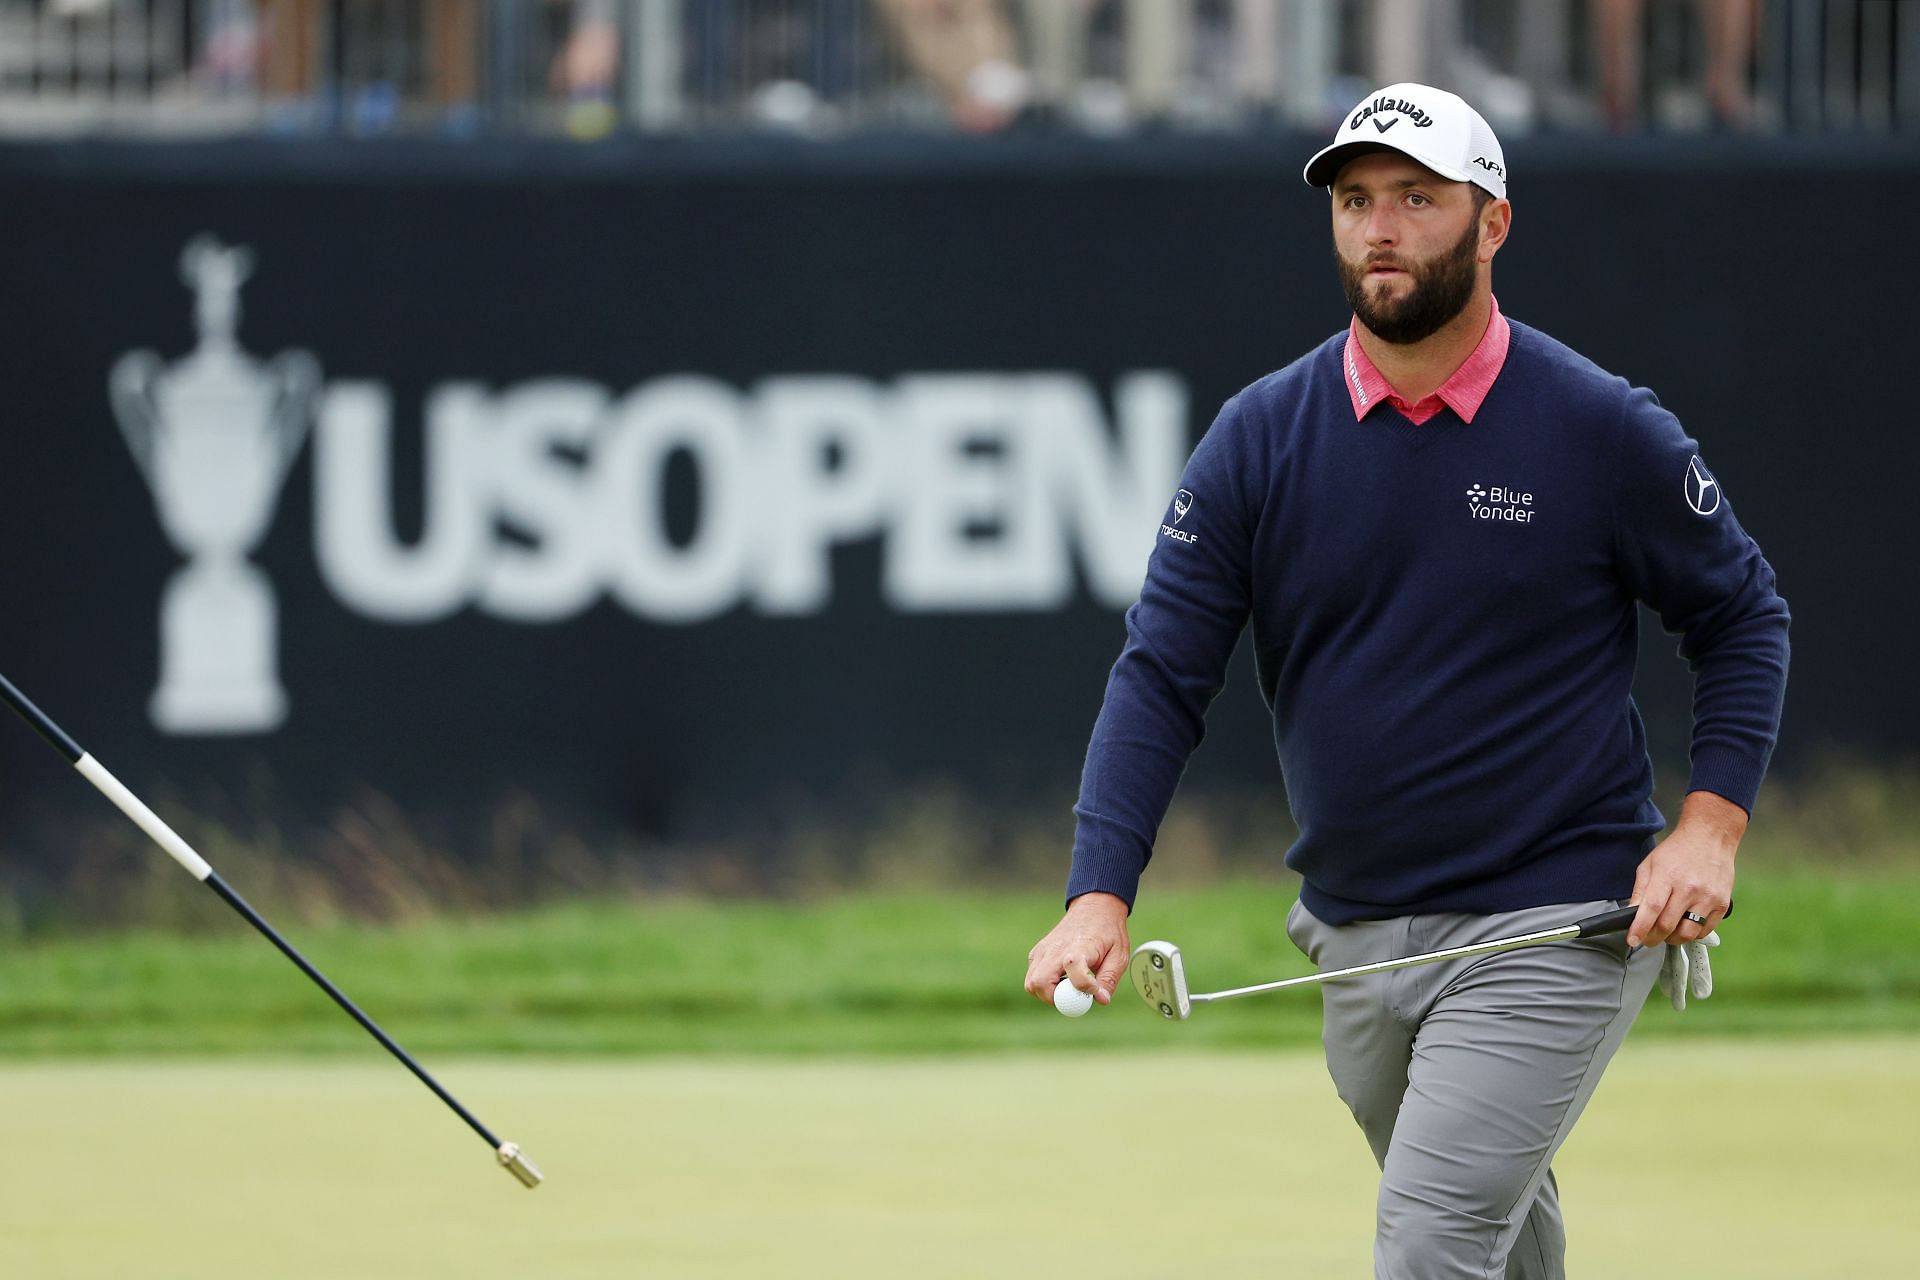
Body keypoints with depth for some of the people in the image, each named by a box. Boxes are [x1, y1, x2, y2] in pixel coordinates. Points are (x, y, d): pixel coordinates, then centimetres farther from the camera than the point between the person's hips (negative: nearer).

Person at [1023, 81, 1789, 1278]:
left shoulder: (1604, 431, -7)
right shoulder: (1261, 438, -1)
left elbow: (1744, 618, 4)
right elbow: (1163, 674, -4)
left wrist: (1711, 824, -10)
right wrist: (1101, 895, -17)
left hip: (1555, 931, -5)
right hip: (1356, 933, 5)